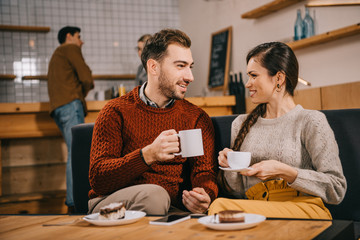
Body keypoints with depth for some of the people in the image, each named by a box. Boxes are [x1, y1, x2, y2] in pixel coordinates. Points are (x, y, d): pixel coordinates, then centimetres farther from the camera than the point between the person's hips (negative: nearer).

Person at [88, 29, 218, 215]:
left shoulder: (197, 118, 11)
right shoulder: (117, 112, 0)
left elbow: (205, 173, 2)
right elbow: (98, 179, -10)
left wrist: (204, 197, -24)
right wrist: (148, 155, -27)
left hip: (170, 208, 3)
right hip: (112, 203, -3)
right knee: (154, 195, -35)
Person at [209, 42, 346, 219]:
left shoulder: (311, 121, 0)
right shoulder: (241, 123, 17)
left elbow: (337, 189, -6)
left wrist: (283, 172, -16)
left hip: (303, 209, -4)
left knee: (222, 207, -31)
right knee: (220, 205, -31)